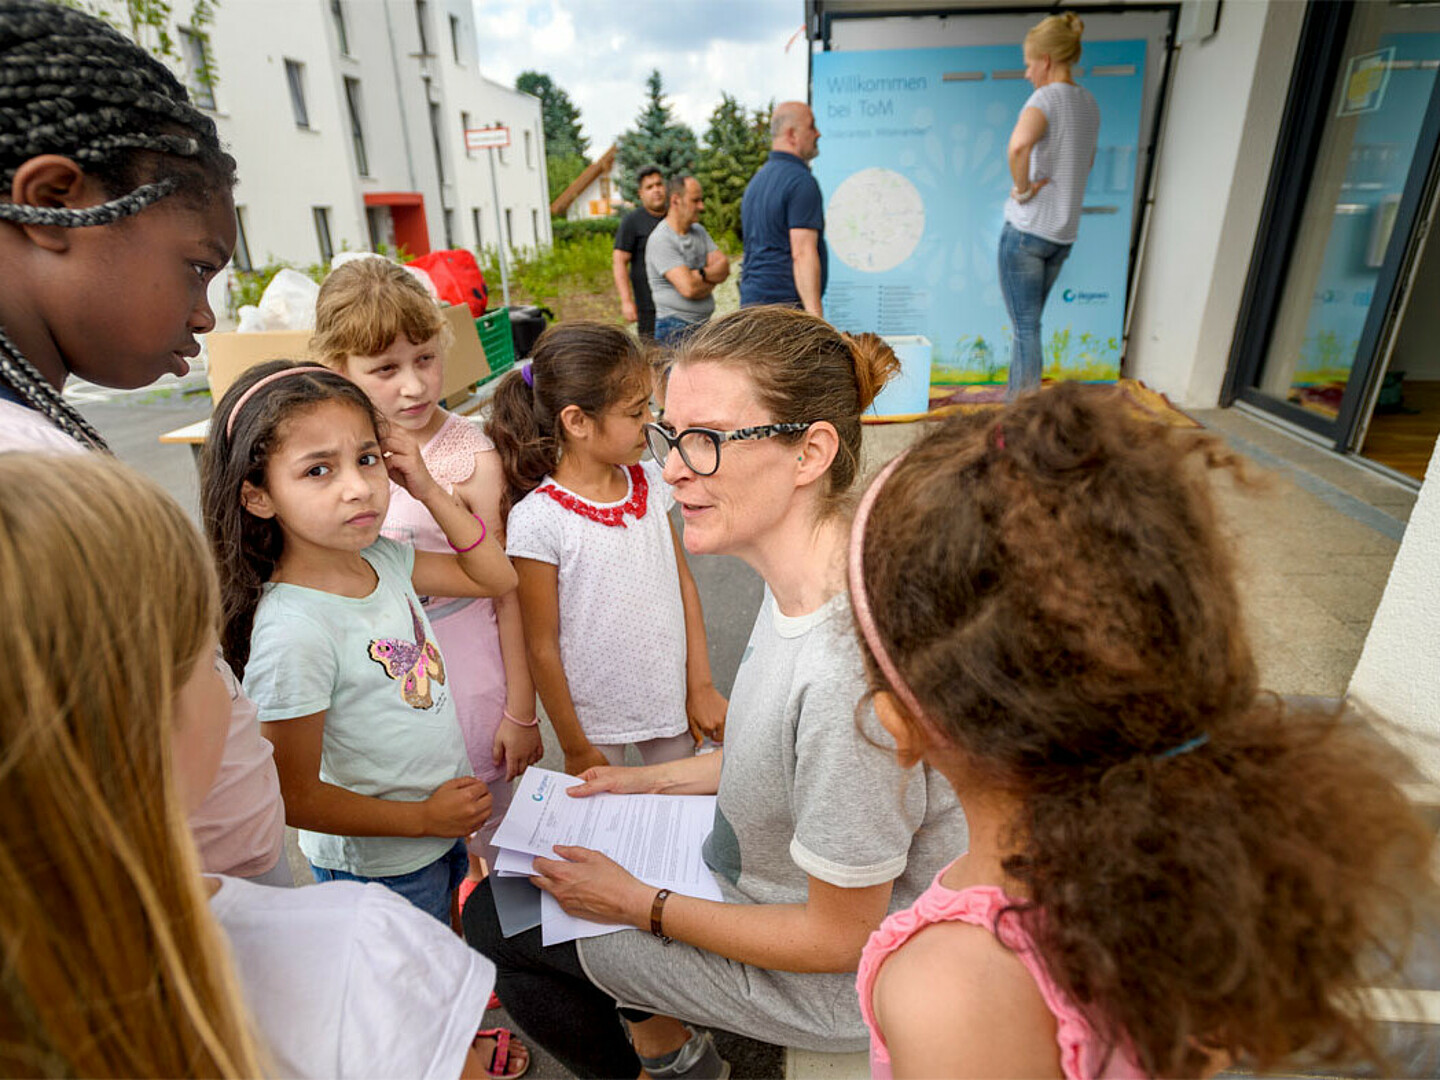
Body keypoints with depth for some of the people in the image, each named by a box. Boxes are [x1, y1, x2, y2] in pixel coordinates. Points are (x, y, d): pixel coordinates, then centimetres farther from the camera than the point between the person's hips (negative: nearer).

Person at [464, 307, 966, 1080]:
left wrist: (641, 906, -14)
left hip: (829, 985, -7)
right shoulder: (803, 581, -10)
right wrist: (655, 780, 8)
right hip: (777, 878, 7)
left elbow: (839, 939, -24)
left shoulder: (849, 672, -38)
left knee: (495, 924, 6)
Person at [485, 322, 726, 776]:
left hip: (671, 703, 4)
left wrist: (702, 686, 3)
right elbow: (542, 649, -14)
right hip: (595, 720, -4)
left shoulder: (651, 483, -5)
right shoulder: (538, 520, -21)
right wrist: (575, 750, -5)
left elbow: (684, 584, 3)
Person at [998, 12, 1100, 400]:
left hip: (1026, 228, -8)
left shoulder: (1047, 98, -12)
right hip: (1064, 233, 8)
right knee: (1028, 324, 18)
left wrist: (1022, 189, -19)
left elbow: (1019, 144, -34)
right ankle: (1014, 397, 28)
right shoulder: (1089, 103, 14)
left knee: (1026, 327, -4)